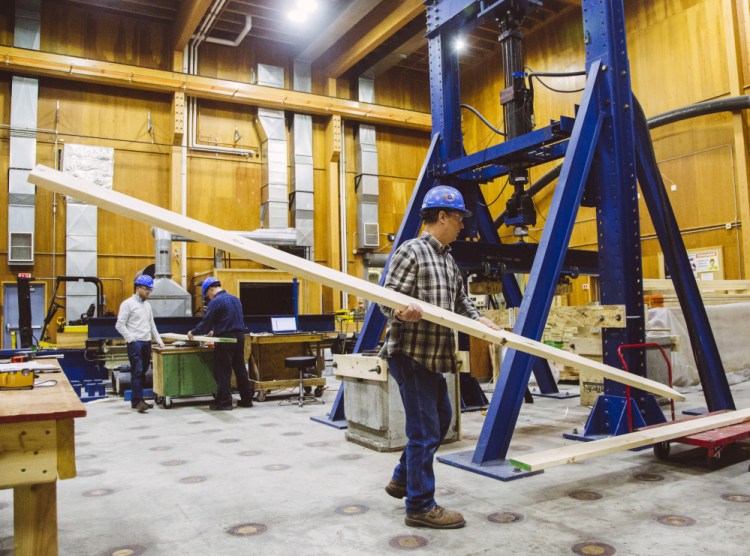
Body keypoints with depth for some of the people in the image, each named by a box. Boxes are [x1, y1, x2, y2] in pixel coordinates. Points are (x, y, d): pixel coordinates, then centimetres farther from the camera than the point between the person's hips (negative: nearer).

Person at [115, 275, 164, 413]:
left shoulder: (147, 305, 16)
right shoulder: (128, 304, -5)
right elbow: (120, 325, -9)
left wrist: (159, 340, 14)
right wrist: (131, 339, -14)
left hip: (147, 343, 7)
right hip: (135, 343, -7)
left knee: (143, 372, 9)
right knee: (137, 372, -9)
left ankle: (136, 399, 16)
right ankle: (138, 401, -6)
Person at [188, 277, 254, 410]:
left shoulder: (216, 301, -11)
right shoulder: (235, 299, 14)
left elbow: (206, 322, -10)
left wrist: (193, 332, 6)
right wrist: (215, 331, 31)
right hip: (239, 336, 8)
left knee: (223, 371, 1)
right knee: (240, 369, 13)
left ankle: (224, 402, 5)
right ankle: (246, 399, 18)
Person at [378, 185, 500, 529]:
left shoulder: (448, 260, 16)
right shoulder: (412, 251, -11)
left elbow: (460, 300, 20)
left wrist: (478, 320, 2)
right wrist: (402, 313, -38)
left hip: (432, 356, 10)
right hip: (410, 353, -10)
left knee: (441, 418, 20)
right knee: (424, 429, -4)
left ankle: (402, 480, 36)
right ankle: (421, 507, 11)